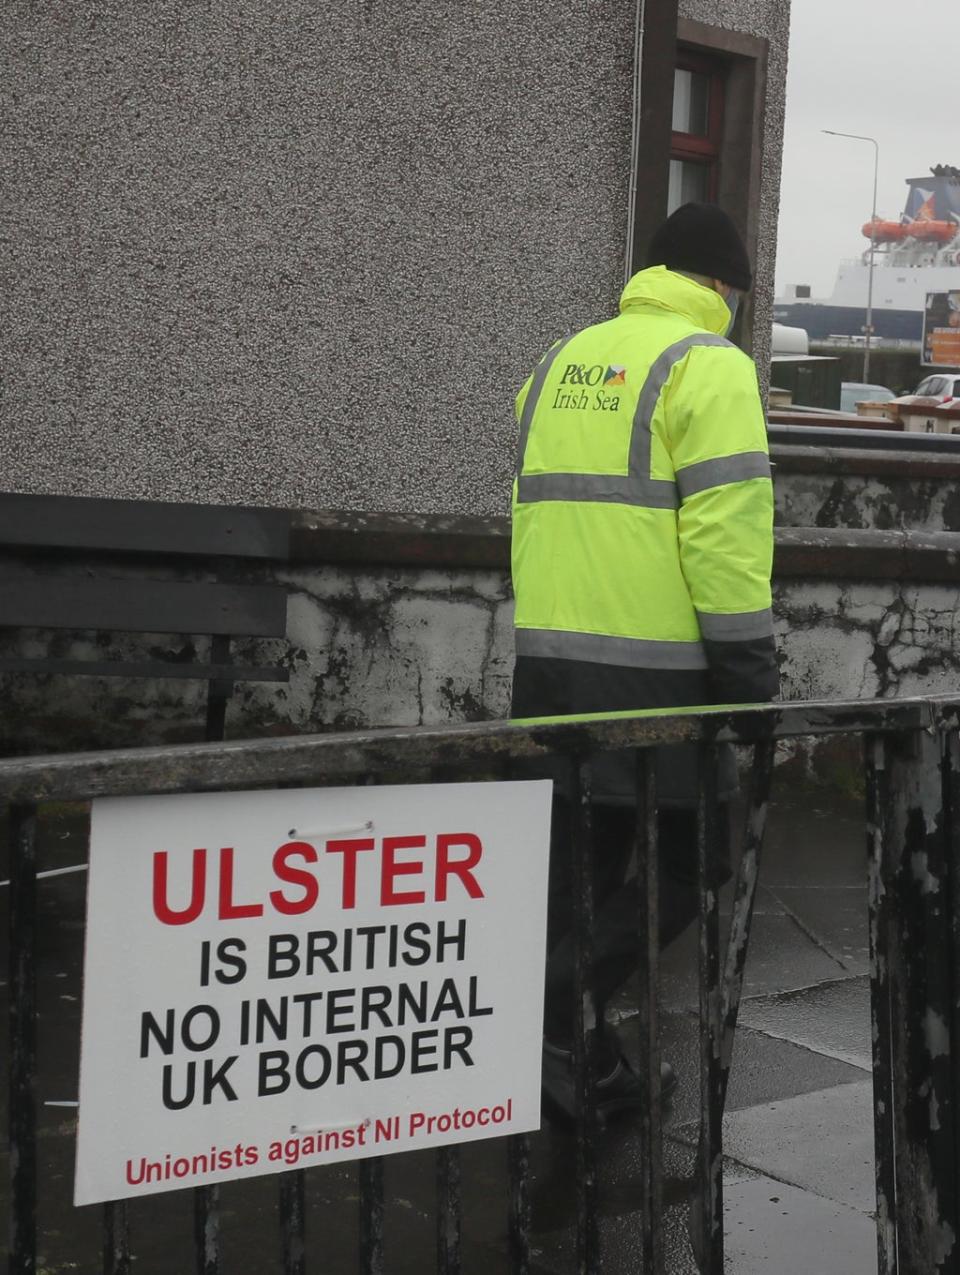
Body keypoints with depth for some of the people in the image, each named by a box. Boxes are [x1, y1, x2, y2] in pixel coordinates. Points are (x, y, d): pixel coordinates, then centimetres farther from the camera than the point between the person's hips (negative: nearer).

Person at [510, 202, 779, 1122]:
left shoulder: (562, 362, 16)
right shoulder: (708, 365, -7)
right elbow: (725, 530, -15)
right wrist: (751, 665, -11)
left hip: (547, 657, 7)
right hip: (653, 668, -7)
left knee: (580, 863, 14)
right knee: (684, 861, 2)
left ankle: (584, 1057, 21)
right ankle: (552, 1017, -9)